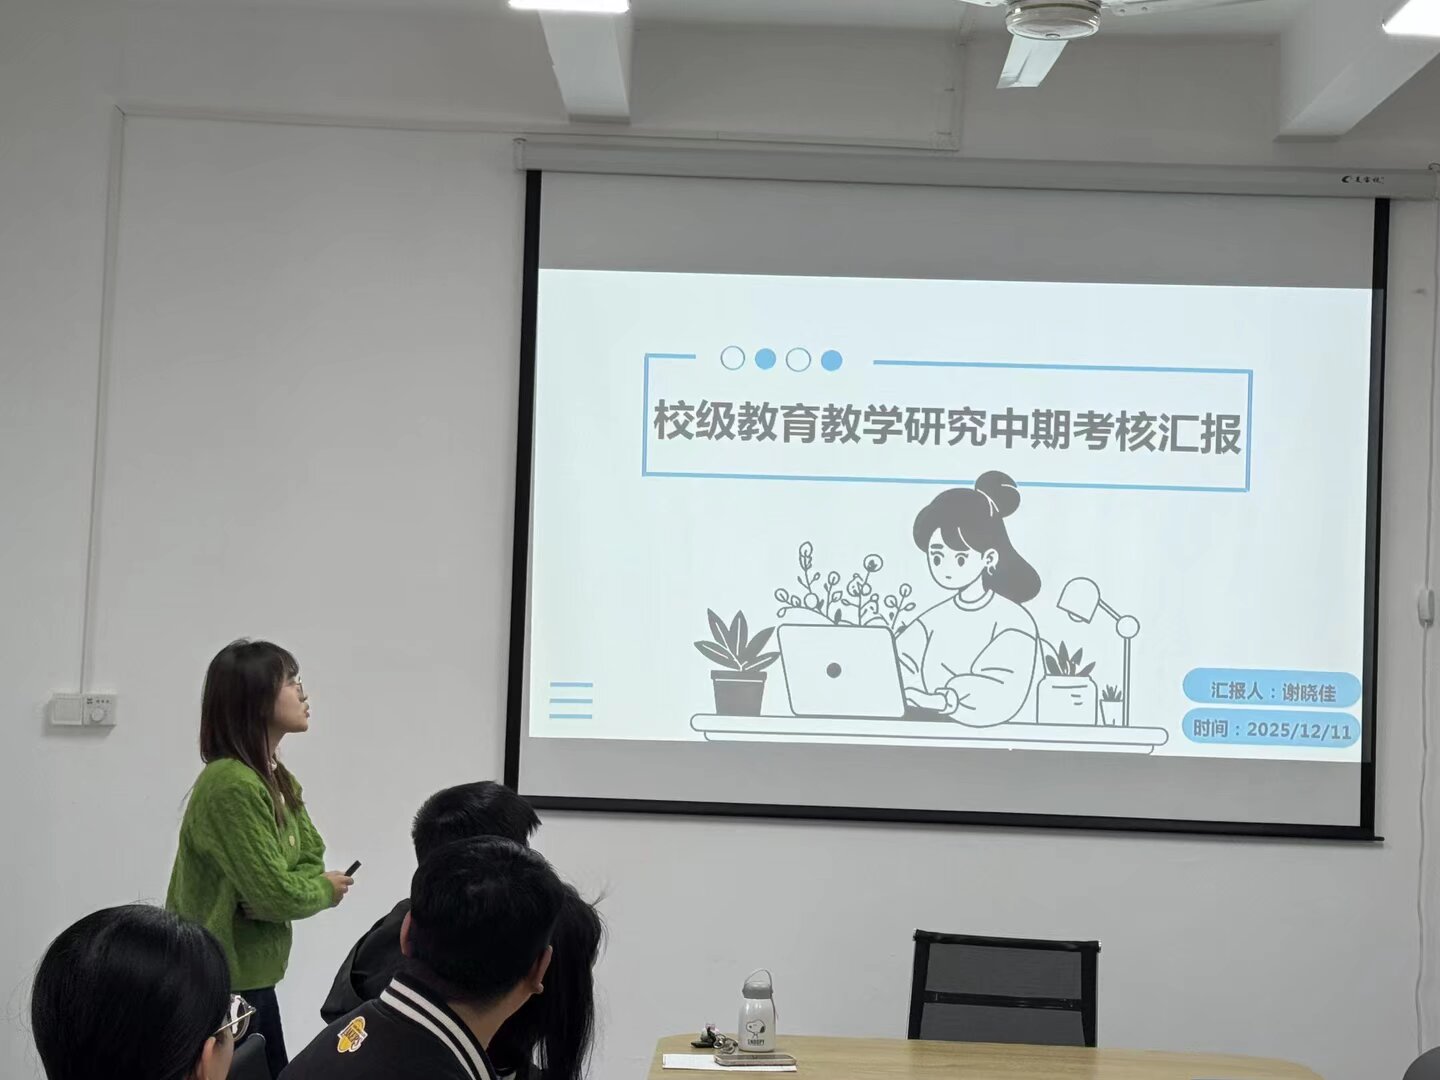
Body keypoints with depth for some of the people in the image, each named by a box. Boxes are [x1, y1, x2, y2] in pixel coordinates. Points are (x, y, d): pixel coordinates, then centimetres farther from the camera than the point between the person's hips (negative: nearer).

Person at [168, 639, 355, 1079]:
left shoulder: (277, 779, 8)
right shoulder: (232, 786, -23)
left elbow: (311, 858, 8)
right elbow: (276, 893, -23)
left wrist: (307, 883, -14)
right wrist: (324, 891, -3)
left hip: (251, 975, 9)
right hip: (219, 983, -9)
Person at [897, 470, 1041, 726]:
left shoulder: (1014, 622, -5)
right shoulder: (935, 619, 11)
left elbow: (999, 697, -19)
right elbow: (896, 669, -2)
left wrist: (940, 701, -30)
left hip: (987, 736, -3)